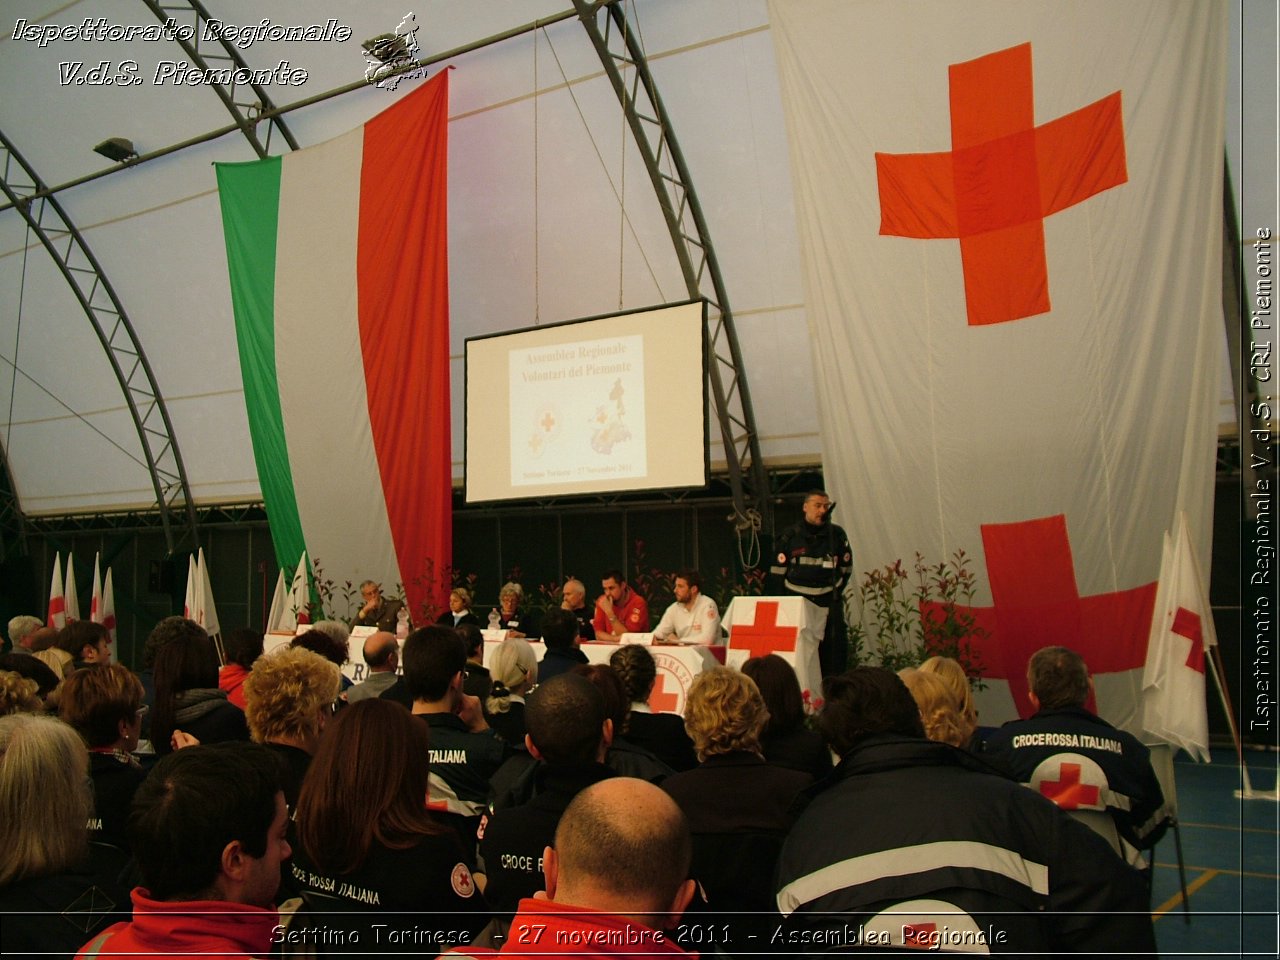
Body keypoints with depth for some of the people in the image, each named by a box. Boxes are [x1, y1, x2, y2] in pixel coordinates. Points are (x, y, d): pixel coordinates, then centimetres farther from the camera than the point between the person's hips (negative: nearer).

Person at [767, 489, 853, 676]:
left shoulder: (837, 535, 4)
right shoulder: (789, 536, 1)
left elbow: (846, 570, 13)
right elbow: (777, 573, 4)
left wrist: (835, 594, 5)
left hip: (829, 606, 1)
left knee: (834, 658, 0)